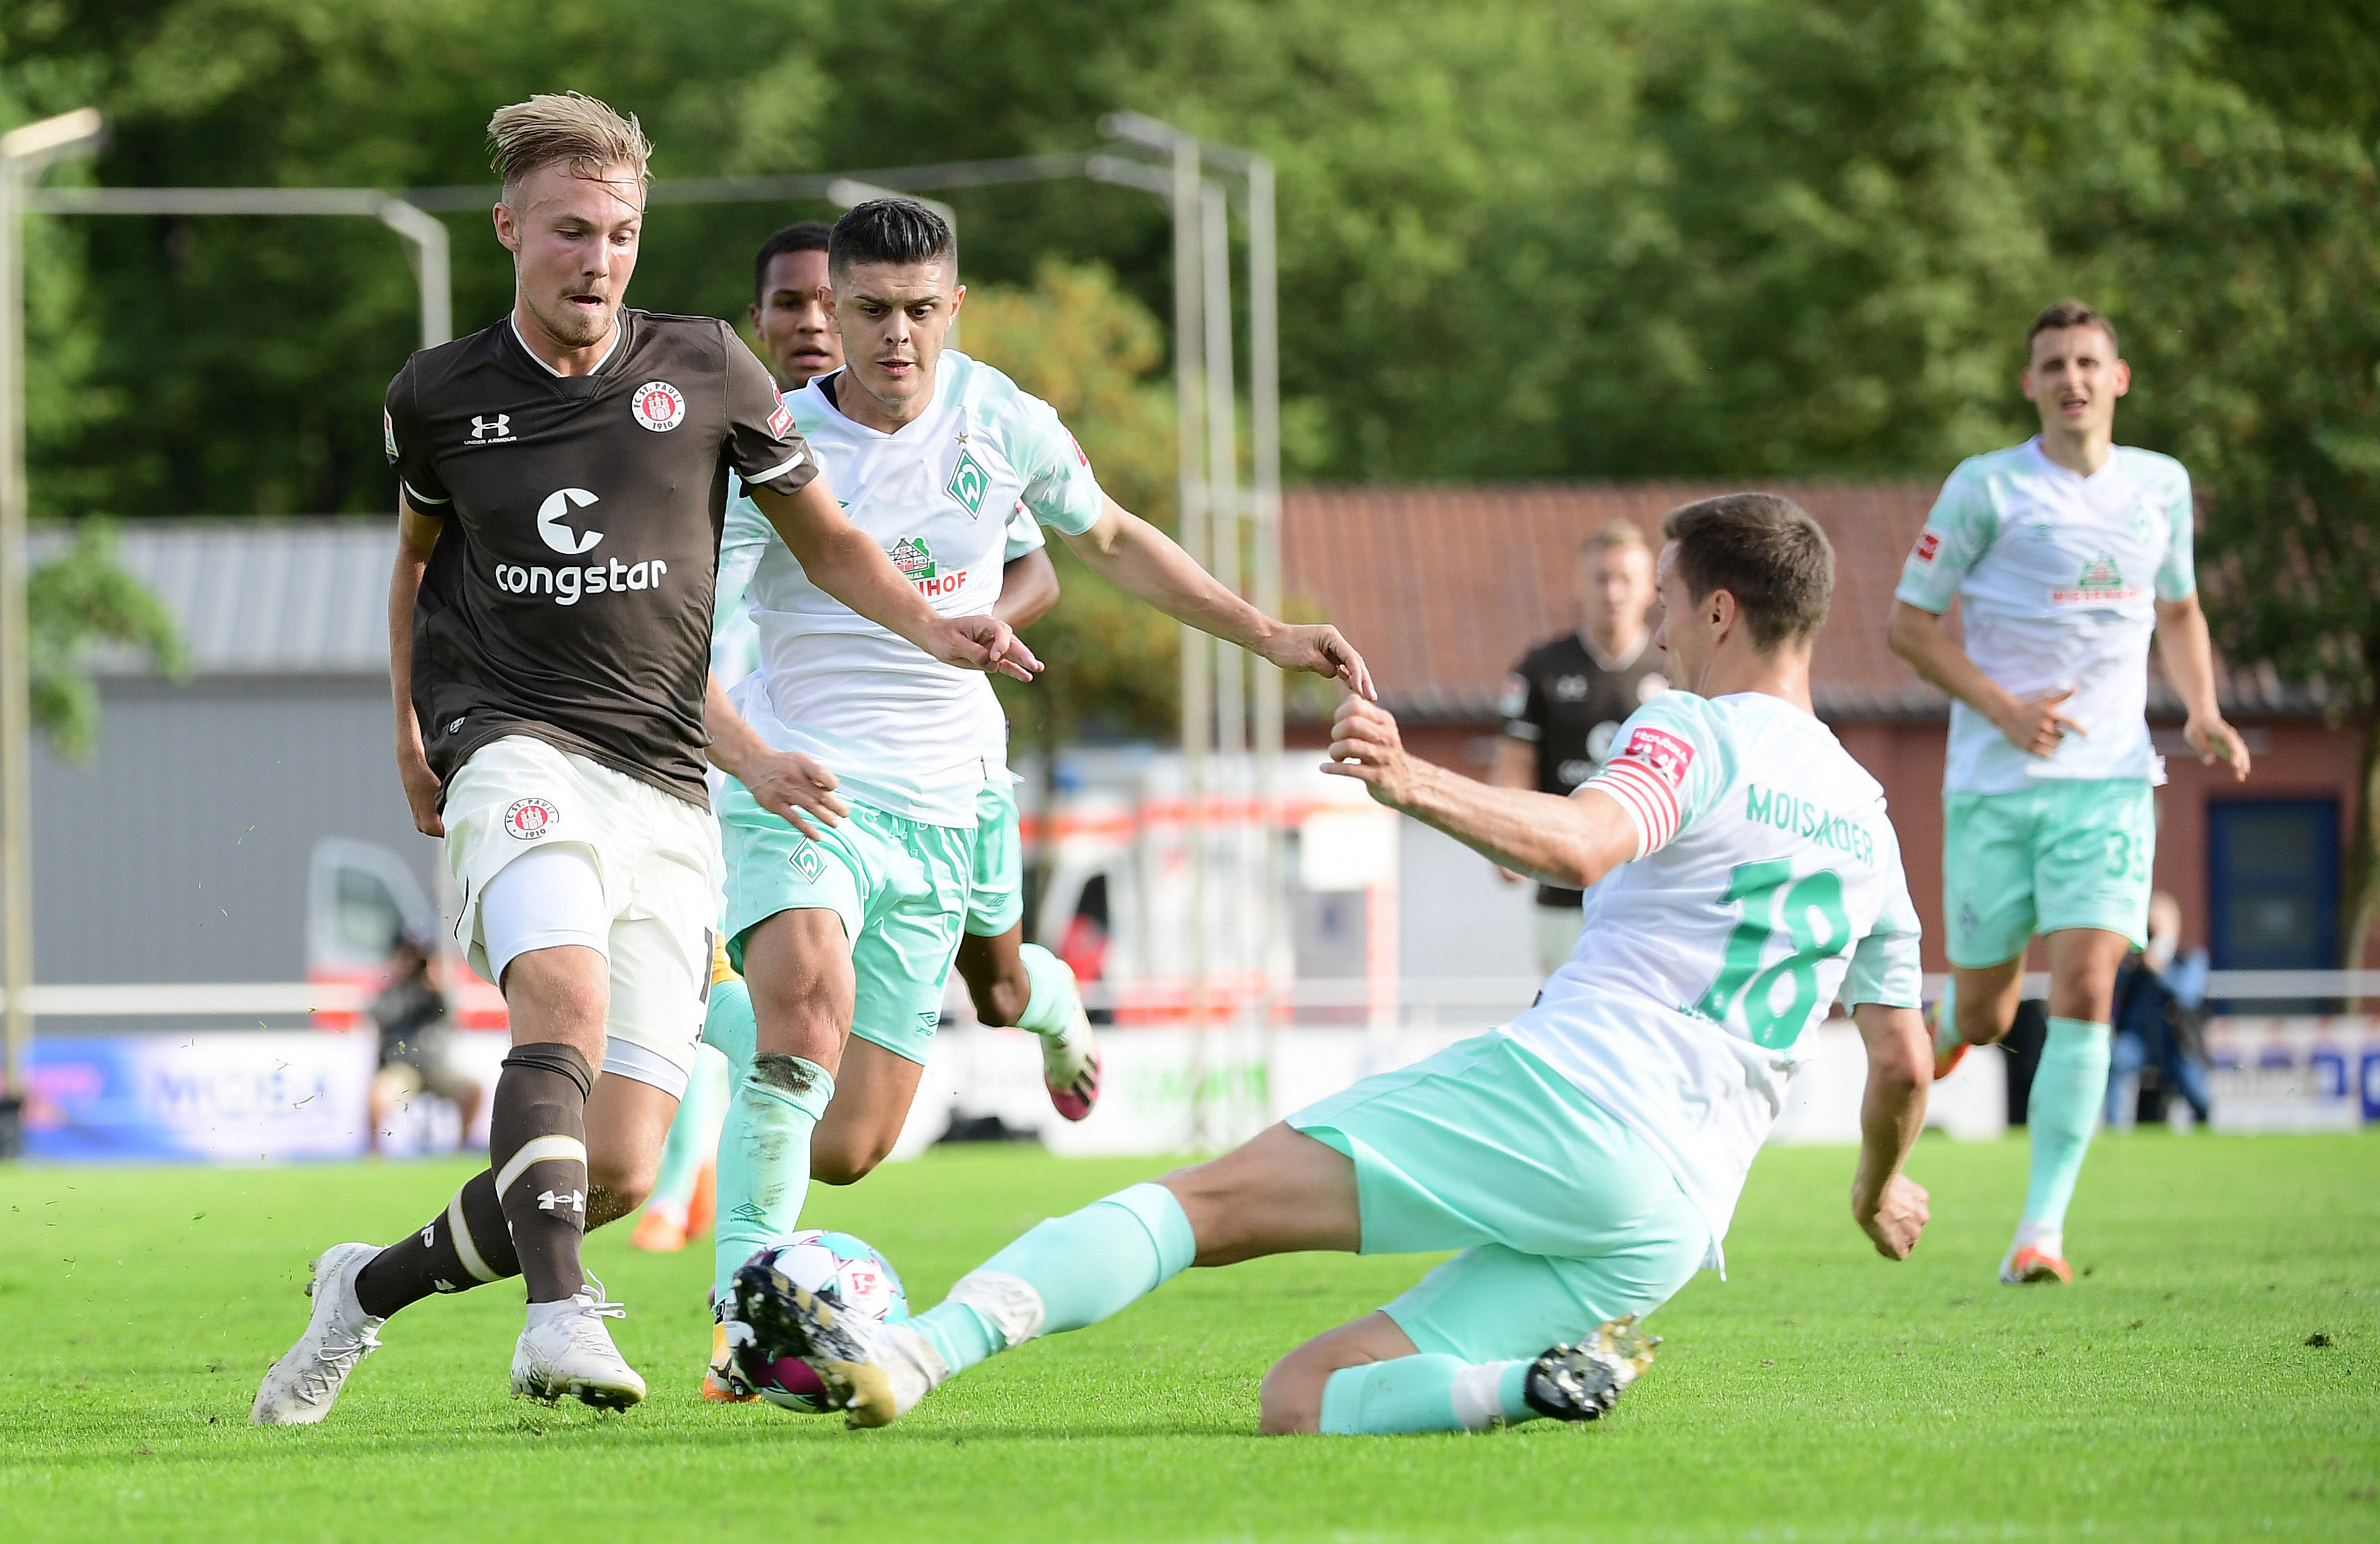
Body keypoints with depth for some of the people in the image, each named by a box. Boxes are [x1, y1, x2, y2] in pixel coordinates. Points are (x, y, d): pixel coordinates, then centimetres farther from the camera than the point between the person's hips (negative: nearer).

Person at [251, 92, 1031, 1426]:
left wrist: (931, 625, -2)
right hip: (516, 751, -2)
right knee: (567, 992, -35)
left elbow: (824, 538, 15)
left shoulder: (707, 369, 6)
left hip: (666, 787, 2)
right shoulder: (439, 399, 7)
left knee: (620, 1170, -4)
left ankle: (373, 1286, 19)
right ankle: (560, 1315, -43)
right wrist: (411, 726, 24)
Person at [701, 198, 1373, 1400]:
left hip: (939, 814, 3)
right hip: (797, 791, -3)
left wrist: (1267, 635, 15)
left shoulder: (1000, 423, 2)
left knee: (847, 1148, -1)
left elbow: (1109, 540, 21)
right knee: (808, 987, -36)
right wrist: (751, 759, -30)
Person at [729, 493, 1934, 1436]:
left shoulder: (1692, 733, 2)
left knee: (1209, 1201, -11)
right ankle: (1561, 1369, -15)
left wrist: (1421, 787, -37)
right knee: (1300, 1400, 7)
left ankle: (909, 1355, -28)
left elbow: (1577, 844, -22)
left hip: (1559, 1097, -7)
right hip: (1680, 1217, 7)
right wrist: (1879, 1193, 46)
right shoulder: (1868, 823, 24)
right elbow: (1904, 1064, 27)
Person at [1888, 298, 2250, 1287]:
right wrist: (2006, 710, -13)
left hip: (2111, 780, 2)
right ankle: (1941, 1035, 43)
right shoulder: (1986, 489, -4)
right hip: (1995, 784, -2)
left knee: (2084, 995, -15)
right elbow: (1909, 621, -1)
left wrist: (2202, 714, 6)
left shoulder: (2161, 486, 8)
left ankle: (2041, 1229, -13)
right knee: (1985, 1016, 4)